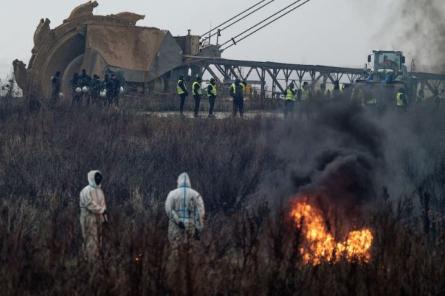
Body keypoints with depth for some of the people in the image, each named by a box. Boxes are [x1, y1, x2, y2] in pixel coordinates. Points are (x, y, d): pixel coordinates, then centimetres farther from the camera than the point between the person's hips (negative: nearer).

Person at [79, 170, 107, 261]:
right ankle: (91, 259, -1)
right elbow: (90, 205, -21)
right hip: (89, 218, -8)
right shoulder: (86, 191, -14)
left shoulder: (99, 190, 12)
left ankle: (97, 257, 20)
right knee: (91, 240, -6)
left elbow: (102, 204, 16)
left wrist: (104, 216, 11)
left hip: (99, 218, 8)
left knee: (98, 239, 12)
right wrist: (102, 210, -16)